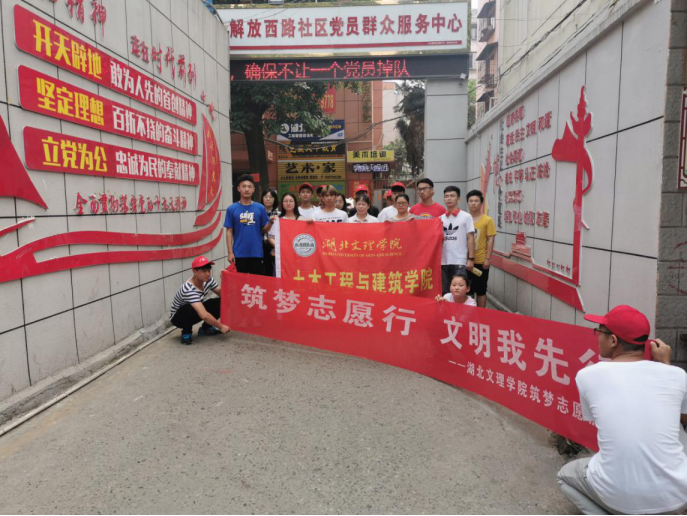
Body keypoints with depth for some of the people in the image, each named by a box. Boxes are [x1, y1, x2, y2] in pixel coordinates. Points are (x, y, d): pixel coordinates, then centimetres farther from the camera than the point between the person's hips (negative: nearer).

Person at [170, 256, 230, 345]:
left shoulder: (208, 280, -15)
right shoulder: (189, 289, -37)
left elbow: (221, 294, -6)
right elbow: (204, 315, -43)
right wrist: (221, 326, -33)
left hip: (196, 312, 7)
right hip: (179, 317, -7)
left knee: (220, 303, -14)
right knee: (190, 310, -39)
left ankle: (205, 328, 7)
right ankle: (186, 333, -9)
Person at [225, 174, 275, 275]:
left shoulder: (260, 208, 3)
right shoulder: (232, 209, 2)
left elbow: (265, 230, 7)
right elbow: (229, 232, 2)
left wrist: (271, 222, -13)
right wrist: (230, 252, -4)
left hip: (257, 253, 1)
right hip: (239, 254, -1)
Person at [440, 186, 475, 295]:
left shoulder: (466, 217, 1)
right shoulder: (440, 218, 11)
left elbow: (470, 239, -1)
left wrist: (471, 259, -7)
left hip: (459, 262, -4)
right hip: (443, 261, 4)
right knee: (444, 293, 10)